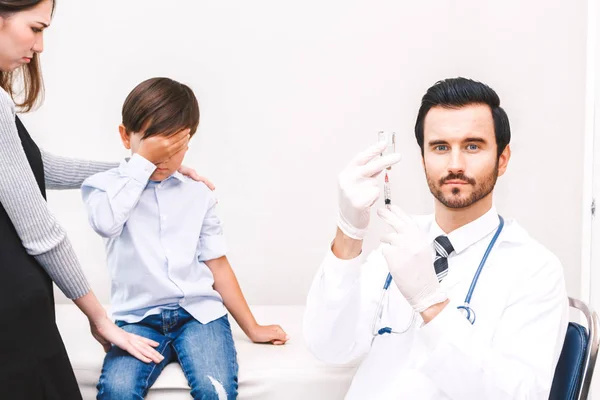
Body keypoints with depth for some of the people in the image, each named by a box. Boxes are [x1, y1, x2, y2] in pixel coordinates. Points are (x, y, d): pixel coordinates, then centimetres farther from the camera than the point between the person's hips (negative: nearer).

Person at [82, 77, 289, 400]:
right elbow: (106, 223, -20)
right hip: (138, 317, -1)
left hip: (198, 311, 2)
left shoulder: (198, 195, 12)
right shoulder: (105, 186, 5)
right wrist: (143, 159, -12)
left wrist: (252, 328, 14)